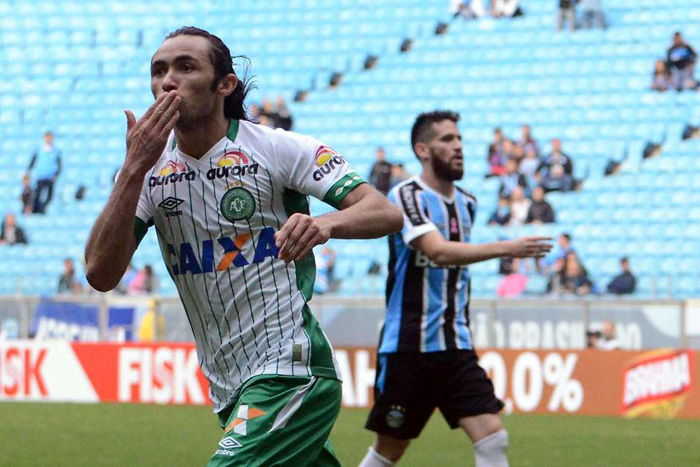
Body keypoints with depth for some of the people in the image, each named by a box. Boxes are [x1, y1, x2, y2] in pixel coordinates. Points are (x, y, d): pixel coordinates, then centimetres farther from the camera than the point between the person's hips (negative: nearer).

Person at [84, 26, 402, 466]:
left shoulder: (279, 149, -7)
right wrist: (134, 170, -16)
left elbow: (386, 213, -14)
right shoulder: (150, 171, 6)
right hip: (229, 392, 6)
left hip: (290, 373, -6)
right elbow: (101, 275, -7)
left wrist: (325, 223, -36)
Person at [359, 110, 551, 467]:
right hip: (407, 347, -6)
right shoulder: (407, 195, -12)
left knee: (492, 438, -10)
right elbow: (438, 251, -28)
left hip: (455, 349, 6)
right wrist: (506, 248, -37)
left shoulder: (466, 204, 12)